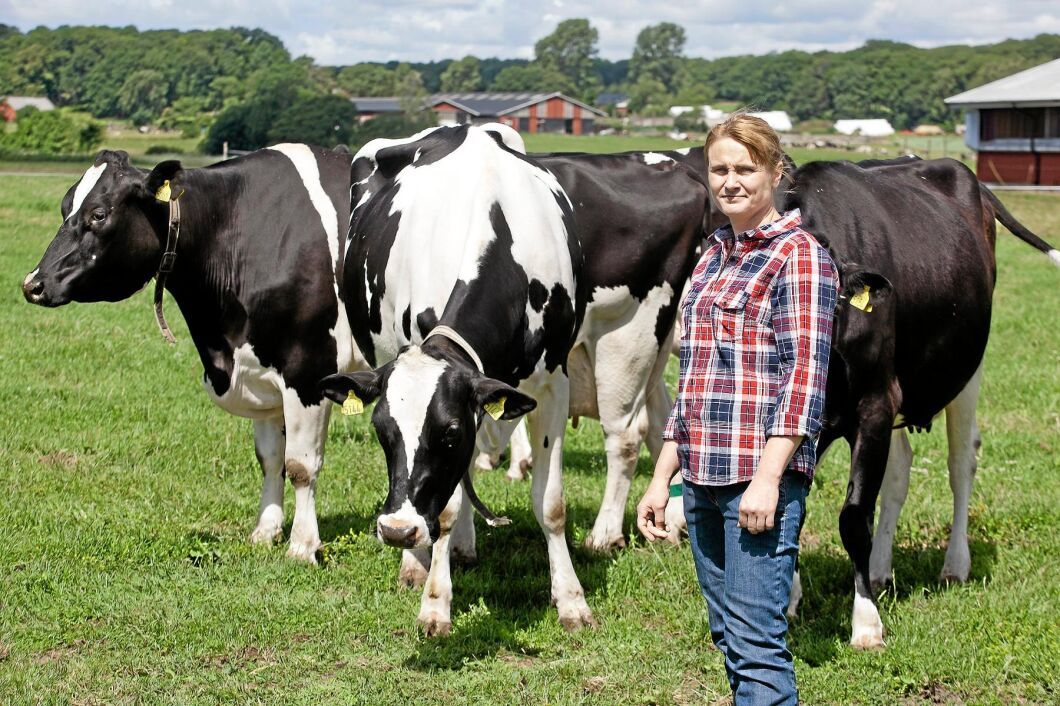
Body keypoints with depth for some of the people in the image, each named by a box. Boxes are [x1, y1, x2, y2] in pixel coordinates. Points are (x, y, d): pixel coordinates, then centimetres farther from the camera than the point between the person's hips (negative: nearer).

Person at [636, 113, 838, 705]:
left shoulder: (800, 257, -5)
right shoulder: (714, 257, 17)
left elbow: (805, 375, -12)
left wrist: (768, 477, -20)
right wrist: (663, 477, 17)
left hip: (762, 475, -8)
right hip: (704, 476, 8)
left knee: (757, 637, -10)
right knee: (729, 636, 11)